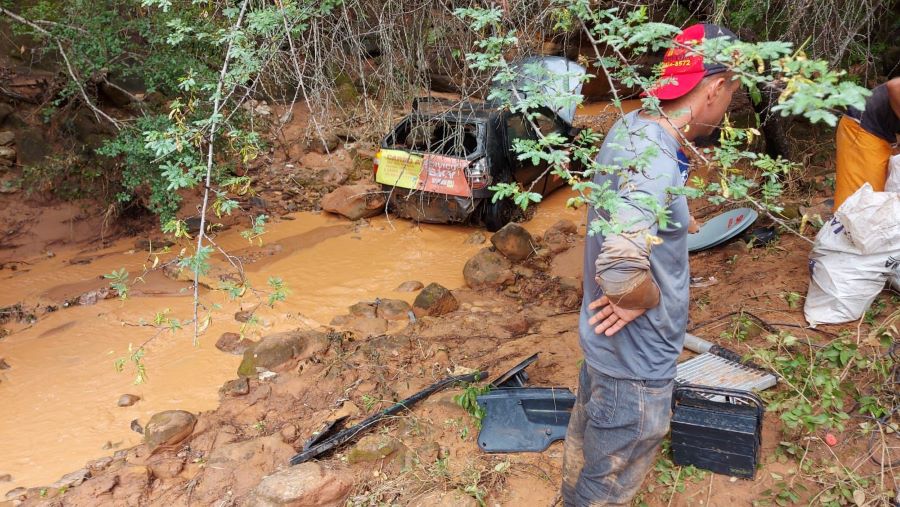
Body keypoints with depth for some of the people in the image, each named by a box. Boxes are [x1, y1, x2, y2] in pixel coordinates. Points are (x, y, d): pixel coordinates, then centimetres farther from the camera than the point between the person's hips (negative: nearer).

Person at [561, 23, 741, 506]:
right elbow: (620, 271, -45)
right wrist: (650, 298, -23)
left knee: (587, 438, 29)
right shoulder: (654, 163, -31)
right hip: (636, 356, -9)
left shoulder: (631, 126, -1)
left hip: (606, 338, 9)